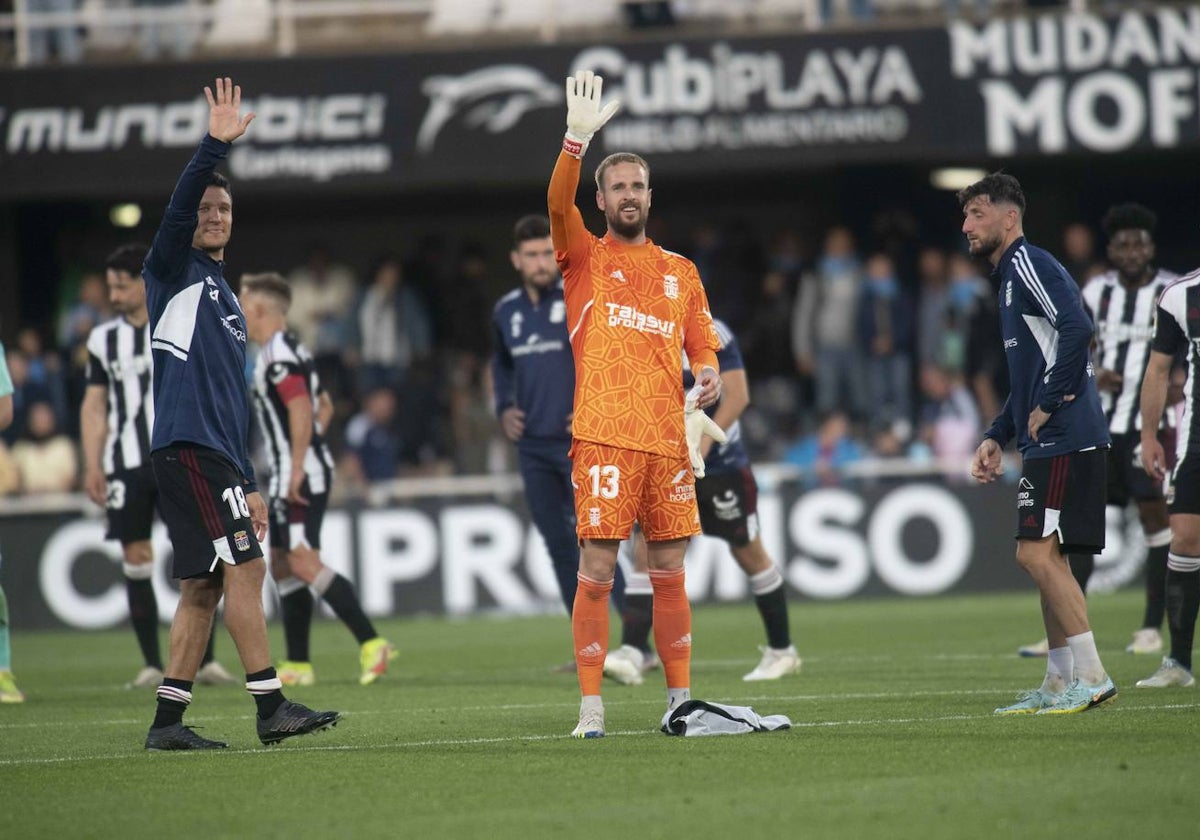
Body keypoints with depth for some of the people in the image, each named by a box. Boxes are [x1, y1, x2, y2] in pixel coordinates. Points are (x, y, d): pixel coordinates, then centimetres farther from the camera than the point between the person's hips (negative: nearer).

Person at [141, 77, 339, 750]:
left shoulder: (227, 300, 25)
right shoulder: (175, 273, 3)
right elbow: (178, 207, -18)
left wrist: (249, 483, 24)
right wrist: (216, 147, -28)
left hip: (216, 456, 8)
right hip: (187, 447, -8)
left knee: (204, 586, 5)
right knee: (244, 566, -14)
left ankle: (168, 721, 6)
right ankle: (272, 707, -16)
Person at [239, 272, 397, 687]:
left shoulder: (277, 355, -14)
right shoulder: (290, 349, 19)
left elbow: (301, 409, -25)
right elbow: (324, 406, 26)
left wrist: (296, 469, -26)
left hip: (301, 476, -11)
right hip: (289, 476, 11)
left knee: (304, 563, -17)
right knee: (282, 565, 11)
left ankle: (371, 643, -22)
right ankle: (298, 665, 13)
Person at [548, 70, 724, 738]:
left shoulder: (681, 272, 17)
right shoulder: (585, 257, 7)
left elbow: (703, 345, 17)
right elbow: (558, 202, -11)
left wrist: (708, 379, -6)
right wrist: (578, 136, -23)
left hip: (668, 438, 3)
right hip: (604, 437, -3)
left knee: (670, 573, 6)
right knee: (597, 571, -7)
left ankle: (682, 699, 11)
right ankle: (592, 705, -5)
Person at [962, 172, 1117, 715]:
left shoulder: (1029, 264, -10)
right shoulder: (1010, 275, 22)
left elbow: (1076, 328, -25)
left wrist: (1049, 405, -19)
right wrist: (997, 437, 20)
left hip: (1064, 437, -10)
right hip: (1047, 444, 10)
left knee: (1037, 553, -13)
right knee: (1044, 558, 11)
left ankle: (1091, 676, -12)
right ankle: (1058, 684, 15)